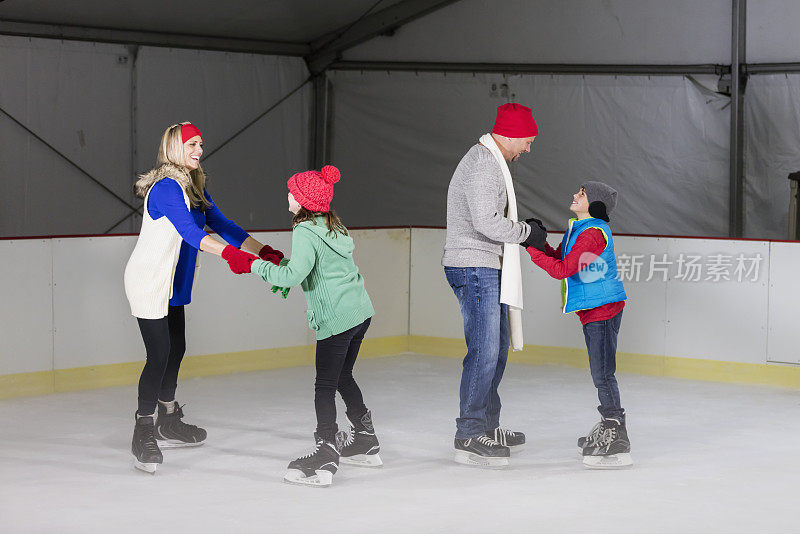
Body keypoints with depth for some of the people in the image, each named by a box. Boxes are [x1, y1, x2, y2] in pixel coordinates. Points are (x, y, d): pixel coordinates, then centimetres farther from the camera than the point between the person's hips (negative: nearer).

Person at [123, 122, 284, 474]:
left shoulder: (195, 189, 10)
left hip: (172, 285, 9)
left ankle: (168, 423, 31)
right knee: (159, 356, -11)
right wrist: (228, 253, -45)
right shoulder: (166, 187, -20)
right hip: (147, 282, -9)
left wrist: (264, 251, -3)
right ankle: (143, 435, -4)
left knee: (176, 350, 16)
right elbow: (189, 231, -33)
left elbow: (222, 226, 8)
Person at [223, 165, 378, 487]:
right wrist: (280, 265, 16)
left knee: (325, 386, -6)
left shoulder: (306, 231, -15)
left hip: (336, 319, -9)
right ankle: (364, 443, 31)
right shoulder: (332, 226, 13)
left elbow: (294, 275, -24)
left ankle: (325, 456, -9)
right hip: (360, 312, 9)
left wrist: (253, 266, -16)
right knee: (342, 377, 22)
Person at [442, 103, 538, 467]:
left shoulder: (491, 161, 18)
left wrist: (523, 231, 12)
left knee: (497, 347, 16)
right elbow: (486, 223, -26)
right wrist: (526, 231, -13)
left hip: (488, 269, 11)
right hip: (474, 269, -11)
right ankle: (468, 437, -7)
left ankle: (488, 427, 25)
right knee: (484, 352, -11)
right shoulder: (482, 165, -17)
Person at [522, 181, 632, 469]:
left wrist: (535, 249, -19)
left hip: (603, 309, -11)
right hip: (592, 308, 11)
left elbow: (563, 270, -23)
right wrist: (540, 243, 1)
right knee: (600, 372, 18)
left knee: (603, 374, -11)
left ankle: (618, 446, -10)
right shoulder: (577, 229, 12)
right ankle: (607, 430, 30)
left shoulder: (594, 234, -20)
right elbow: (559, 259, 16)